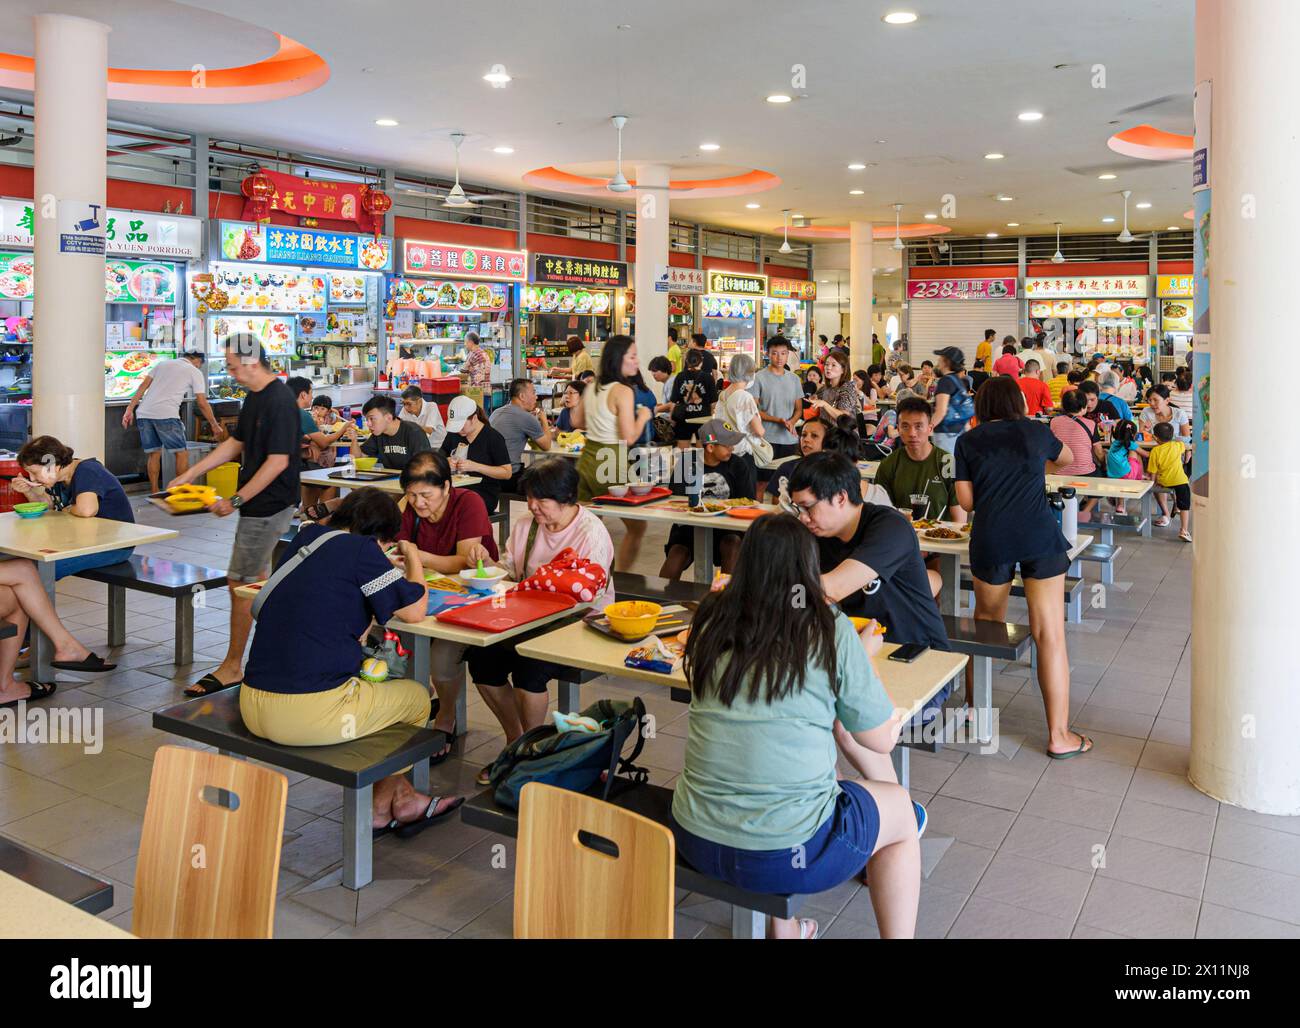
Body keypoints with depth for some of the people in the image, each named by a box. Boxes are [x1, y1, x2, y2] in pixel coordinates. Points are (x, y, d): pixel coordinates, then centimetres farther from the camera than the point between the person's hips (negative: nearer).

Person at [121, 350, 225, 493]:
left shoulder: (162, 364, 24)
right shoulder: (195, 372, 10)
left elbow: (142, 387, 15)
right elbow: (202, 403, 5)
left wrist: (130, 409, 13)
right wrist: (215, 425, 12)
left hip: (143, 414, 6)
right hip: (166, 415, -6)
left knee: (153, 453, 15)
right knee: (182, 453, 4)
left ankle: (154, 493, 18)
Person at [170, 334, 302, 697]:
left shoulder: (279, 401, -19)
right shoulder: (255, 397, 12)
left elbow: (278, 461, -22)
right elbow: (236, 443, 20)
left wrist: (237, 500, -19)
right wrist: (190, 473, 17)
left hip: (268, 506, -10)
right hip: (259, 505, 10)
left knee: (240, 583, -4)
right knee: (257, 581, 16)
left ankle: (232, 667, 6)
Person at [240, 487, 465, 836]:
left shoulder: (305, 536, 11)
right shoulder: (360, 549, -11)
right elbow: (414, 611, -7)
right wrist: (413, 558, 10)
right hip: (311, 713, -8)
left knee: (372, 689, 32)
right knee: (416, 696, 17)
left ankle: (400, 798, 37)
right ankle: (382, 804, 37)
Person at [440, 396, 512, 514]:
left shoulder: (493, 437, -4)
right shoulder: (453, 434, 14)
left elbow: (507, 473, -6)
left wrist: (475, 466, -16)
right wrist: (445, 462, -3)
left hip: (484, 493, -5)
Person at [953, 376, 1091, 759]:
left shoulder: (968, 441, 10)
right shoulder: (1036, 431, 15)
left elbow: (967, 500, 8)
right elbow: (1067, 459, 36)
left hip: (991, 538, 0)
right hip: (1041, 536, 0)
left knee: (986, 626, 20)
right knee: (1050, 634, 1)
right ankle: (1059, 736, 4)